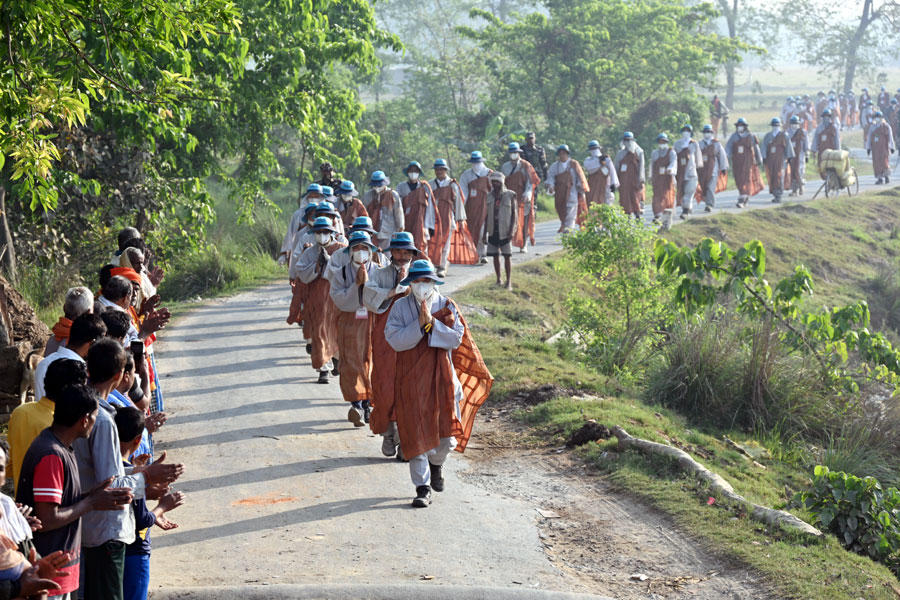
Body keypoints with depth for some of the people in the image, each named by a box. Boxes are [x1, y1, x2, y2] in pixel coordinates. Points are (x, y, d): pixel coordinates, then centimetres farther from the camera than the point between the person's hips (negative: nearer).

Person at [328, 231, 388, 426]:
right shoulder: (341, 274, 3)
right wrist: (357, 285, -17)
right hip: (349, 323, -1)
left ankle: (368, 404, 13)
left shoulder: (379, 271, 4)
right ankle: (356, 404, -13)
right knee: (352, 362, -9)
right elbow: (339, 299, -10)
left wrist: (368, 283, -14)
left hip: (373, 323, 1)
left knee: (371, 361, 2)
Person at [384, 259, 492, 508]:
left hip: (441, 377, 1)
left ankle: (436, 462, 35)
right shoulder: (400, 307, -1)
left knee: (448, 435, 0)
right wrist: (419, 324, -20)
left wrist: (432, 323, -18)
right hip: (411, 378, -1)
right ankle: (422, 488, 8)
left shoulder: (447, 306, 3)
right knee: (416, 433, -1)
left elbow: (456, 338, -8)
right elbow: (395, 340, -12)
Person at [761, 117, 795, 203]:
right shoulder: (768, 136, 9)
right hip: (770, 160, 3)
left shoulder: (784, 135, 4)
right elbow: (764, 147, 5)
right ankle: (774, 194, 13)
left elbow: (788, 146, 7)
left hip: (780, 159, -3)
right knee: (771, 177, 2)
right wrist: (764, 158, -4)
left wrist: (789, 157, 6)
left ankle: (778, 195, -11)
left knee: (778, 176, -10)